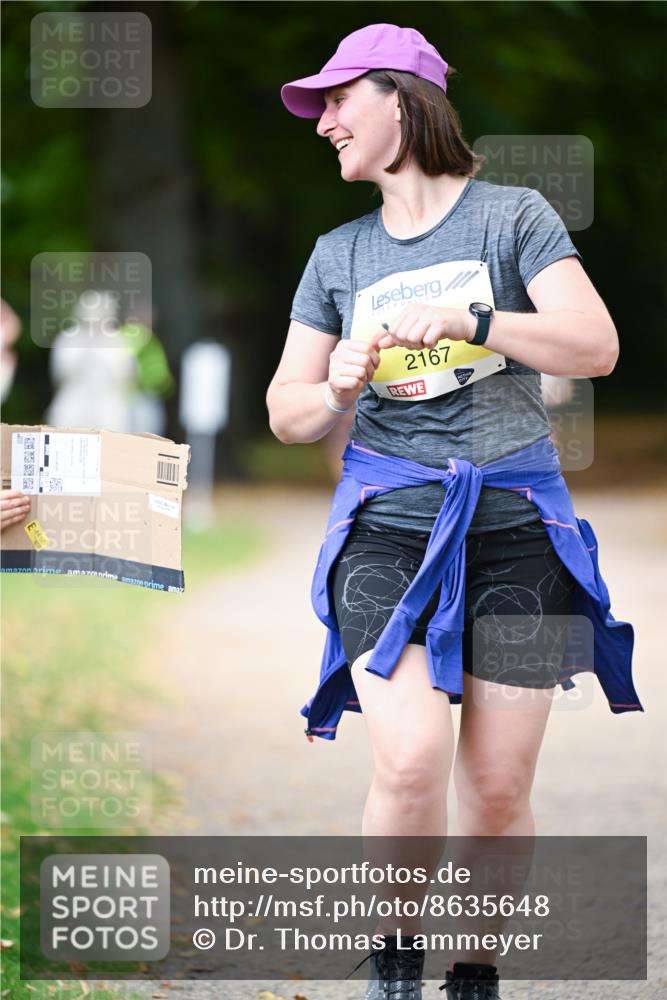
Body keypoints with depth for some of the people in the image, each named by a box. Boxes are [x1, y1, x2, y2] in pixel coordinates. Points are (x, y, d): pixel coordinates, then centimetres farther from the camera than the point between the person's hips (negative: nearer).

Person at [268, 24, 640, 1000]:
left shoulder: (513, 216, 5)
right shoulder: (339, 254, 15)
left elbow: (597, 345, -7)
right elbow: (285, 412, 15)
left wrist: (469, 319, -18)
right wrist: (339, 388, -7)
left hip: (513, 526, -1)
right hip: (386, 525, 1)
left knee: (499, 791, -3)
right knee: (413, 759, -20)